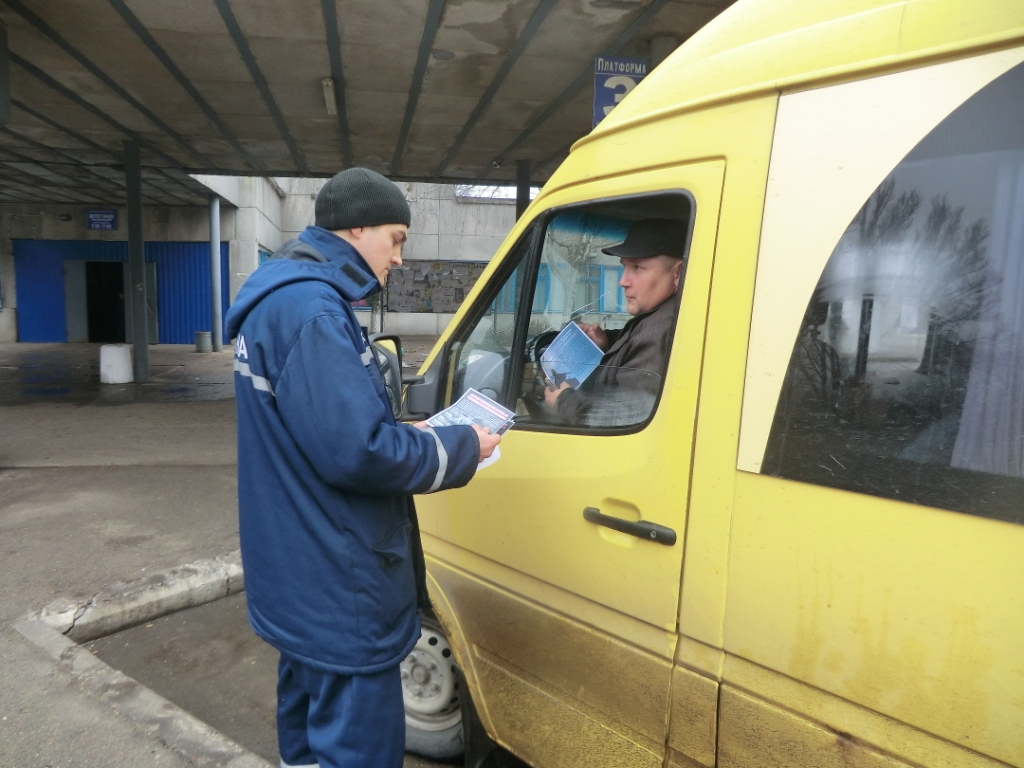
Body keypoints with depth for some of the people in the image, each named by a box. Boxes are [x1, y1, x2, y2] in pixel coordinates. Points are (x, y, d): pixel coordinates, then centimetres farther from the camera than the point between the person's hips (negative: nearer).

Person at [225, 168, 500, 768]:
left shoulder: (284, 297, 11)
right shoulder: (311, 308, -22)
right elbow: (356, 452, -28)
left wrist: (405, 433, 9)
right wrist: (461, 449, -14)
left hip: (306, 576, 11)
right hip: (338, 587, -10)